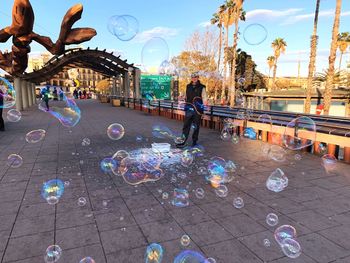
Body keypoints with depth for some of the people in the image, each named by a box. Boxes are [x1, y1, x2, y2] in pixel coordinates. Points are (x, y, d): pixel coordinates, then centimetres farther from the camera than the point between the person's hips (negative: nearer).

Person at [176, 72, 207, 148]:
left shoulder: (201, 87, 0)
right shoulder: (188, 86, 12)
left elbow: (204, 97, -4)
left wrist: (204, 102, -20)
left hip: (197, 110, -3)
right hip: (189, 109, 3)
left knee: (196, 126, 7)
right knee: (186, 125, -1)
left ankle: (194, 141, 19)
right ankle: (183, 141, 0)